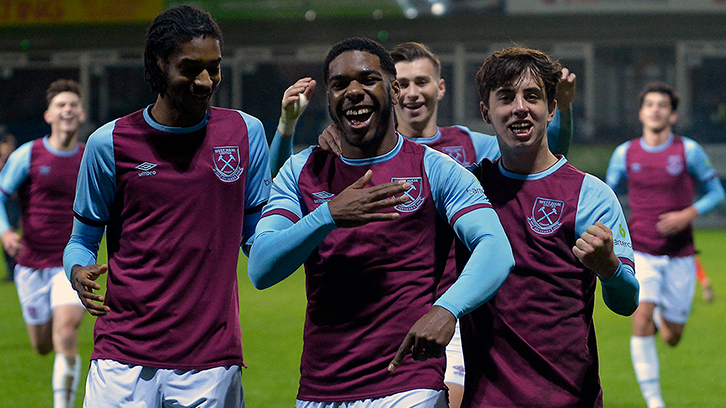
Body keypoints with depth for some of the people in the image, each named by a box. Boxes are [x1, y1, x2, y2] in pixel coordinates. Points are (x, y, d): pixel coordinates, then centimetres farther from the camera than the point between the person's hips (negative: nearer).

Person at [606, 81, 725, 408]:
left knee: (671, 338, 6)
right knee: (641, 320, -23)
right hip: (641, 254, 0)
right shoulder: (625, 154, 2)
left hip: (679, 256, 0)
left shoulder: (688, 150, -3)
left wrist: (688, 215, -13)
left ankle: (663, 315, 44)